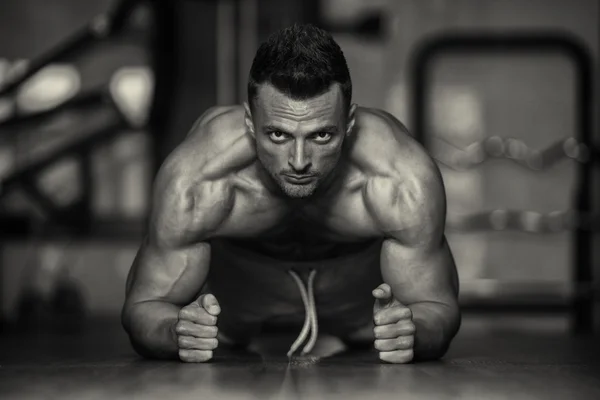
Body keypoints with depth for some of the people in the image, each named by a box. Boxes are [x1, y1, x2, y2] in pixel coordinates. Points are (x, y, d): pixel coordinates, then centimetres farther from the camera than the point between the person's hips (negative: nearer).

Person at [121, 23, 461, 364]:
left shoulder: (405, 184, -43)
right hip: (233, 266, 0)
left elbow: (438, 307, -30)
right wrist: (176, 333, -57)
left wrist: (414, 333, -56)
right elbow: (145, 307, -31)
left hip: (364, 264, 1)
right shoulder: (194, 183, -43)